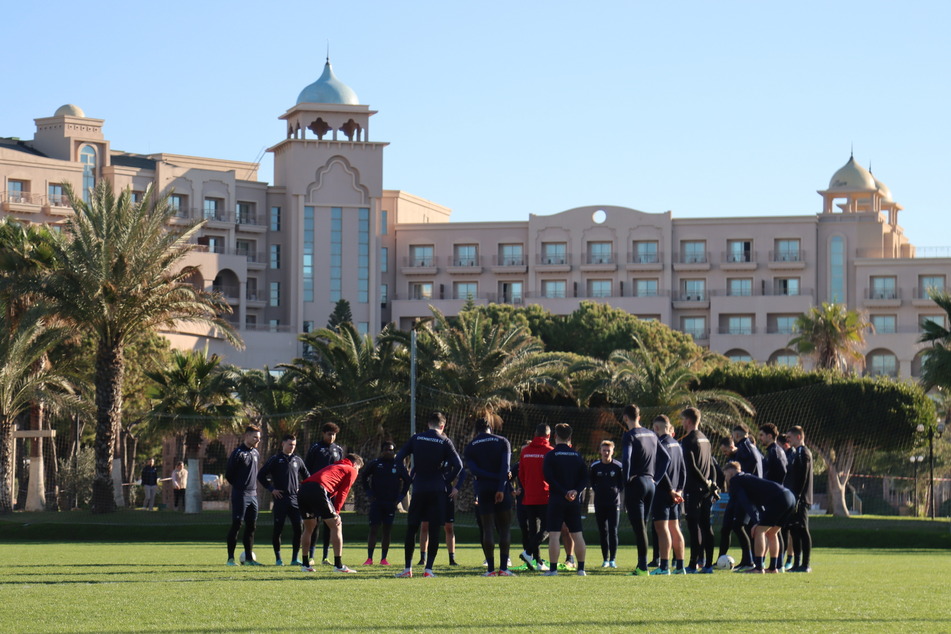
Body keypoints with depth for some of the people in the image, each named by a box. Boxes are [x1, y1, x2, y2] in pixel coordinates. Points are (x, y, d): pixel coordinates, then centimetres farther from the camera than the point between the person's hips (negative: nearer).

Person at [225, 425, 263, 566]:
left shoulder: (255, 453, 13)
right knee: (236, 525, -7)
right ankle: (230, 558, -4)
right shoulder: (238, 453, -11)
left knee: (251, 526, 8)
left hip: (253, 494, 8)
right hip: (240, 495, -8)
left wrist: (253, 487, 14)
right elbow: (228, 474, -10)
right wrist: (239, 486, 0)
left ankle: (249, 558, 13)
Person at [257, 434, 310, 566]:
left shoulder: (297, 460, 13)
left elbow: (307, 477, 24)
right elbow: (261, 476, 2)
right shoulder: (275, 459, 2)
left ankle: (295, 558, 1)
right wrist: (271, 489, -4)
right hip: (280, 499, -3)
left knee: (299, 528, -5)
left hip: (295, 499, 3)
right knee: (278, 529, -2)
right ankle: (278, 558, 6)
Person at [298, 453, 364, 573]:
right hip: (318, 490, -7)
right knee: (336, 526, 2)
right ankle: (338, 565, -1)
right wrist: (336, 512, 4)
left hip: (302, 490, 7)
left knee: (308, 528, 22)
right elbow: (342, 493, 5)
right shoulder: (351, 471, 17)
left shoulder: (332, 466, 38)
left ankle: (306, 565, 23)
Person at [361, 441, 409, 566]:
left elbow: (407, 481, 14)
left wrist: (400, 497, 4)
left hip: (391, 503, 1)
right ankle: (369, 558, -4)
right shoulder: (375, 464, 1)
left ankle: (384, 558, 8)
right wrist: (369, 493, 3)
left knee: (387, 531, 3)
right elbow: (363, 476, 13)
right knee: (373, 529, -5)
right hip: (376, 501, -1)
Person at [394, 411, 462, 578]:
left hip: (418, 489, 1)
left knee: (411, 529, 8)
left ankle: (408, 568, 6)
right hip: (437, 491, -1)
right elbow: (458, 465, -10)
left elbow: (399, 458, 1)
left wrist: (408, 477, 6)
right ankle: (428, 569, -1)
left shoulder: (416, 439, 3)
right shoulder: (444, 442, -3)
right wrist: (446, 479, 2)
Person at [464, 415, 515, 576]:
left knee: (488, 529, 2)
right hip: (501, 490, -1)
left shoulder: (469, 448, 7)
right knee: (505, 528, 5)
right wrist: (501, 487, -15)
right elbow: (505, 466, -9)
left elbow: (474, 471, -6)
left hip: (483, 489, 1)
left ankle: (491, 569, -3)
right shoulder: (502, 442, 4)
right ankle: (503, 568, -1)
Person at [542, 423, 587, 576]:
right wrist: (576, 491, -5)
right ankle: (581, 568, 7)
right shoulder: (577, 456, 9)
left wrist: (563, 492, -10)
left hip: (556, 500, -4)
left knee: (554, 534, -4)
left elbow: (548, 477, -12)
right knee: (577, 534, 8)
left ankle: (553, 568, -9)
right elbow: (585, 477, 4)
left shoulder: (551, 455, -4)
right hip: (575, 501, 4)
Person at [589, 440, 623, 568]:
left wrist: (617, 491, -2)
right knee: (603, 532, 4)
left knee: (613, 531, -5)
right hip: (599, 503, 2)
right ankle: (605, 559, 10)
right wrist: (596, 490, 5)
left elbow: (623, 482, 9)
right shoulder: (594, 466, 1)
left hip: (614, 502, -2)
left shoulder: (618, 466, -4)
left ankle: (613, 559, -1)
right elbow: (590, 481, 16)